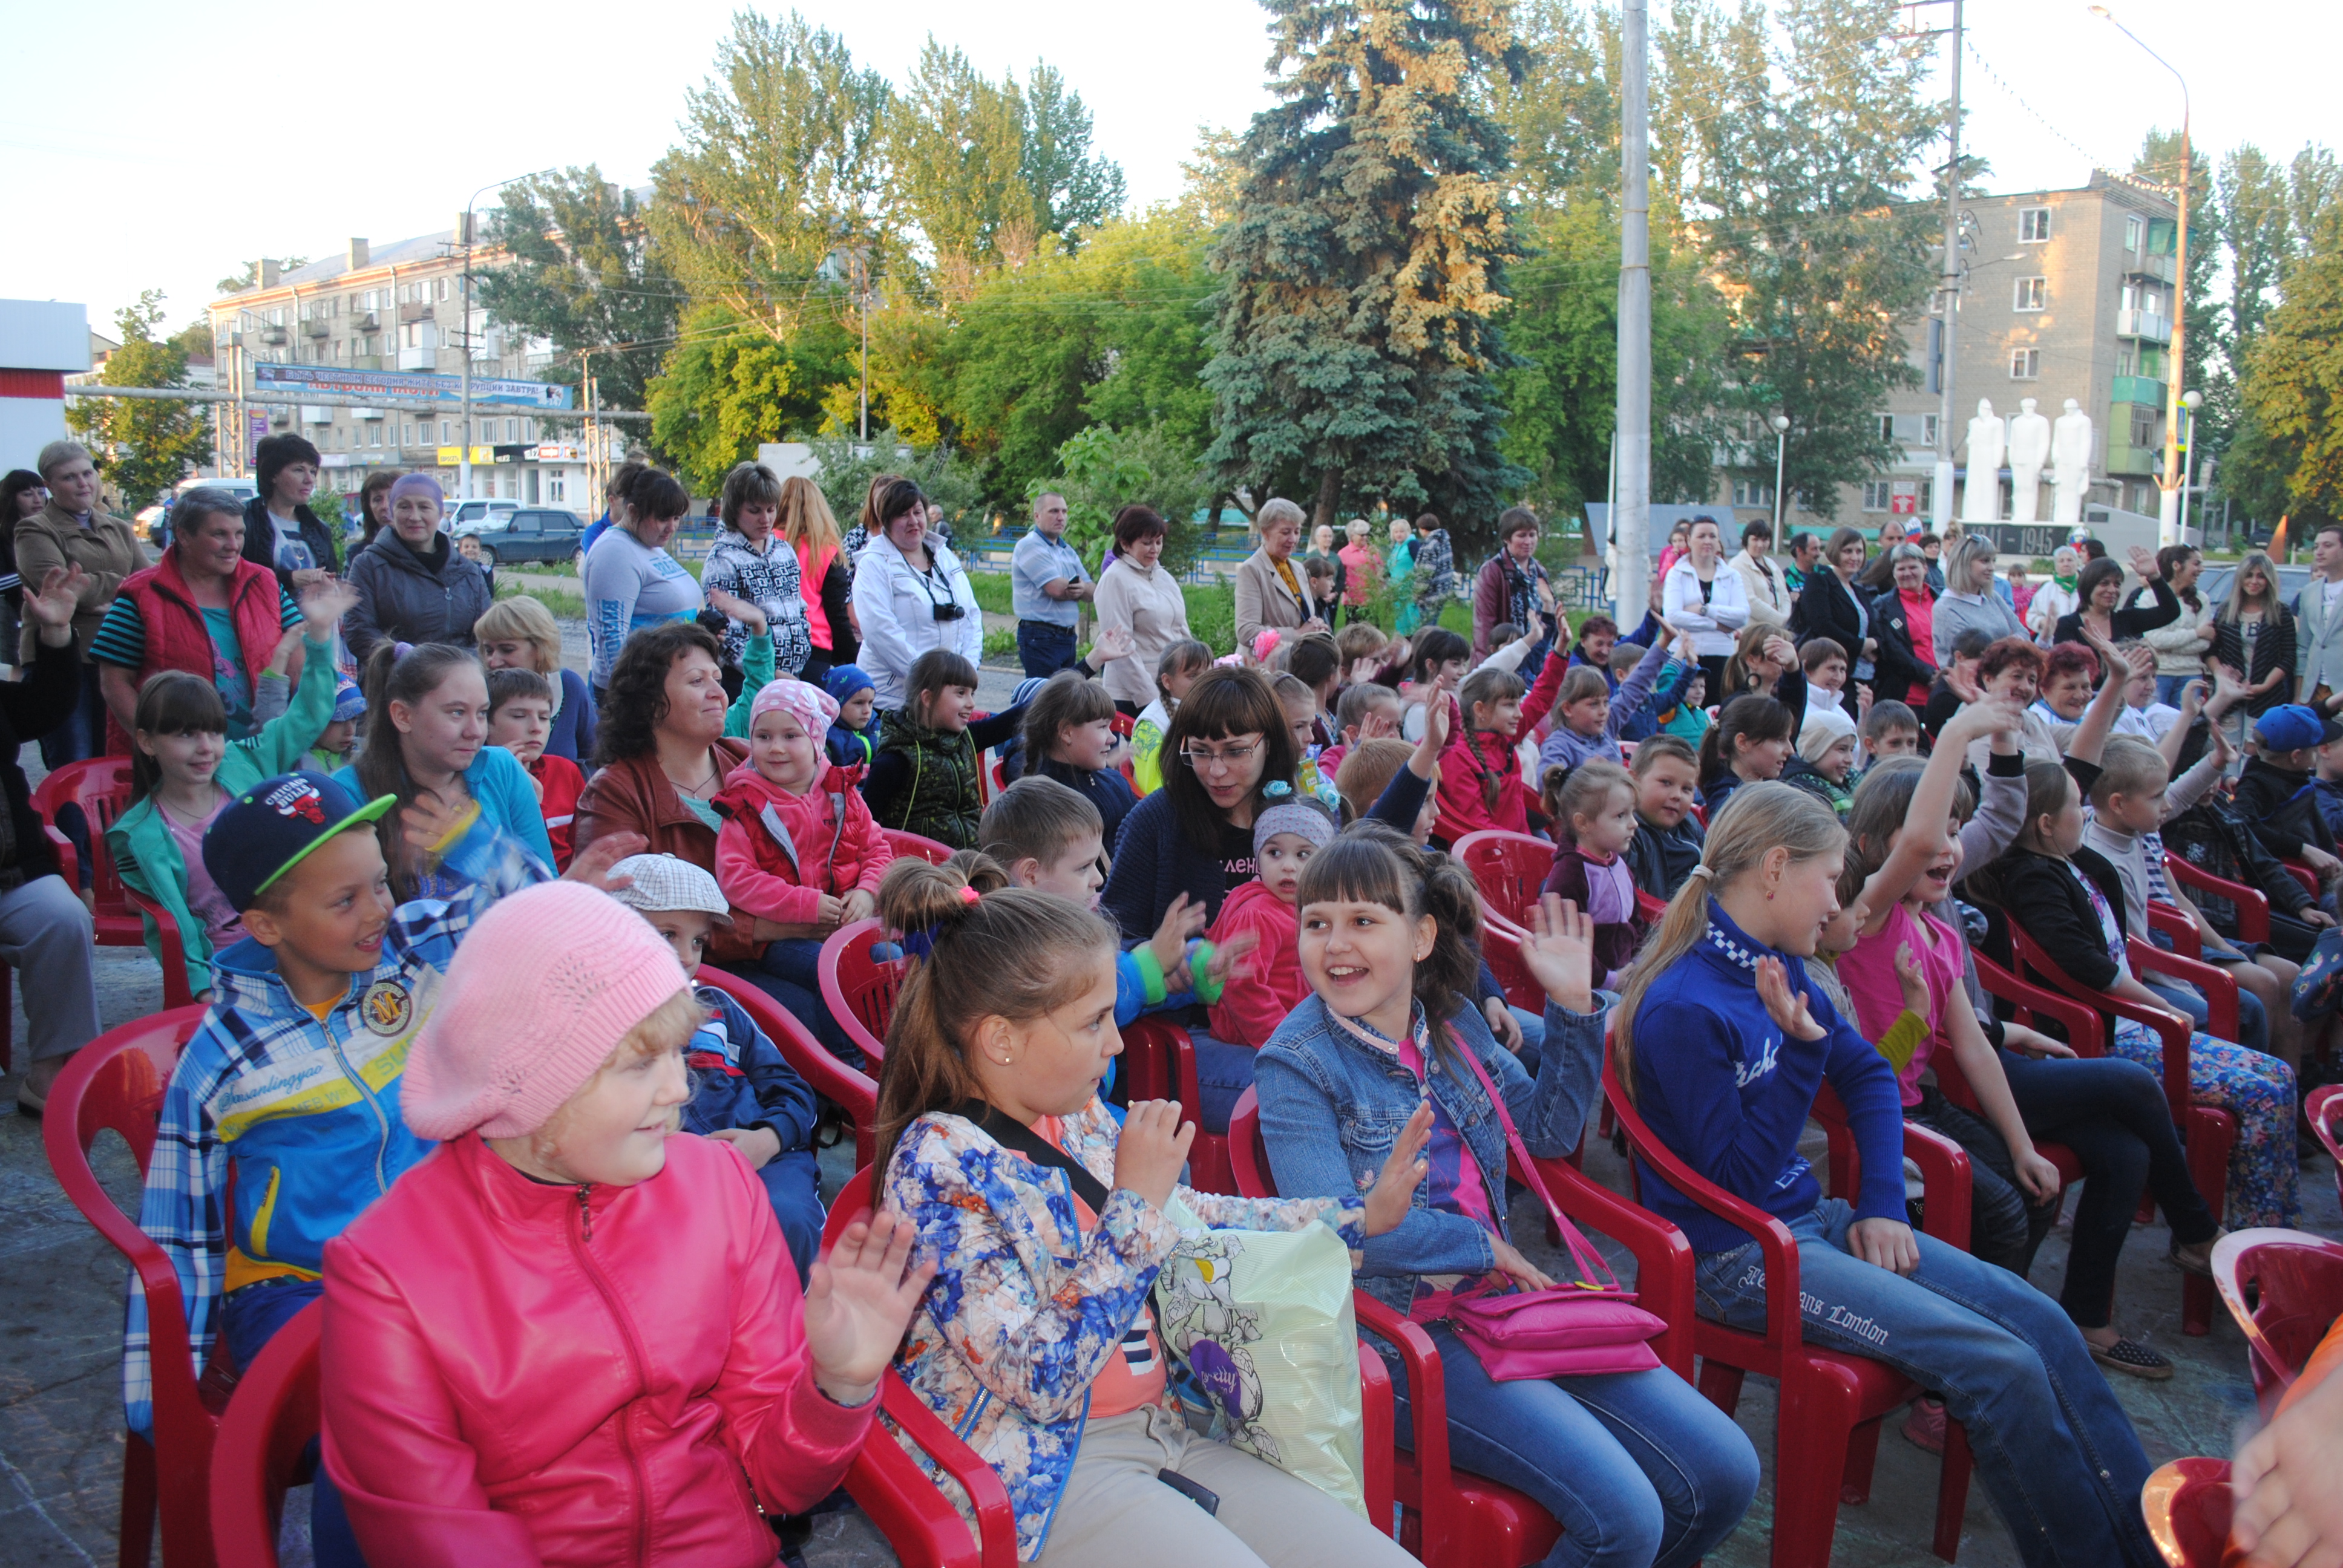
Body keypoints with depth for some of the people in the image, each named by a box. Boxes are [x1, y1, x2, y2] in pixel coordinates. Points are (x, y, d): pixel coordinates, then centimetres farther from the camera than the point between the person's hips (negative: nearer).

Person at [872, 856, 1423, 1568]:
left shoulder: (1079, 1115, 5)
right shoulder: (940, 1163, -18)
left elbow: (1190, 1217, 22)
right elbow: (1042, 1381, -22)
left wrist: (1357, 1215, 19)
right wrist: (1136, 1202, -20)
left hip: (1163, 1428, 7)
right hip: (1050, 1475, -7)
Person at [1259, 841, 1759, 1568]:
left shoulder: (1452, 1024, 8)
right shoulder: (1296, 1064, -10)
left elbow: (1549, 1131, 18)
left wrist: (1574, 1009, 6)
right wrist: (1482, 1245, -12)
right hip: (1402, 1332, -7)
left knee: (1724, 1473, 0)